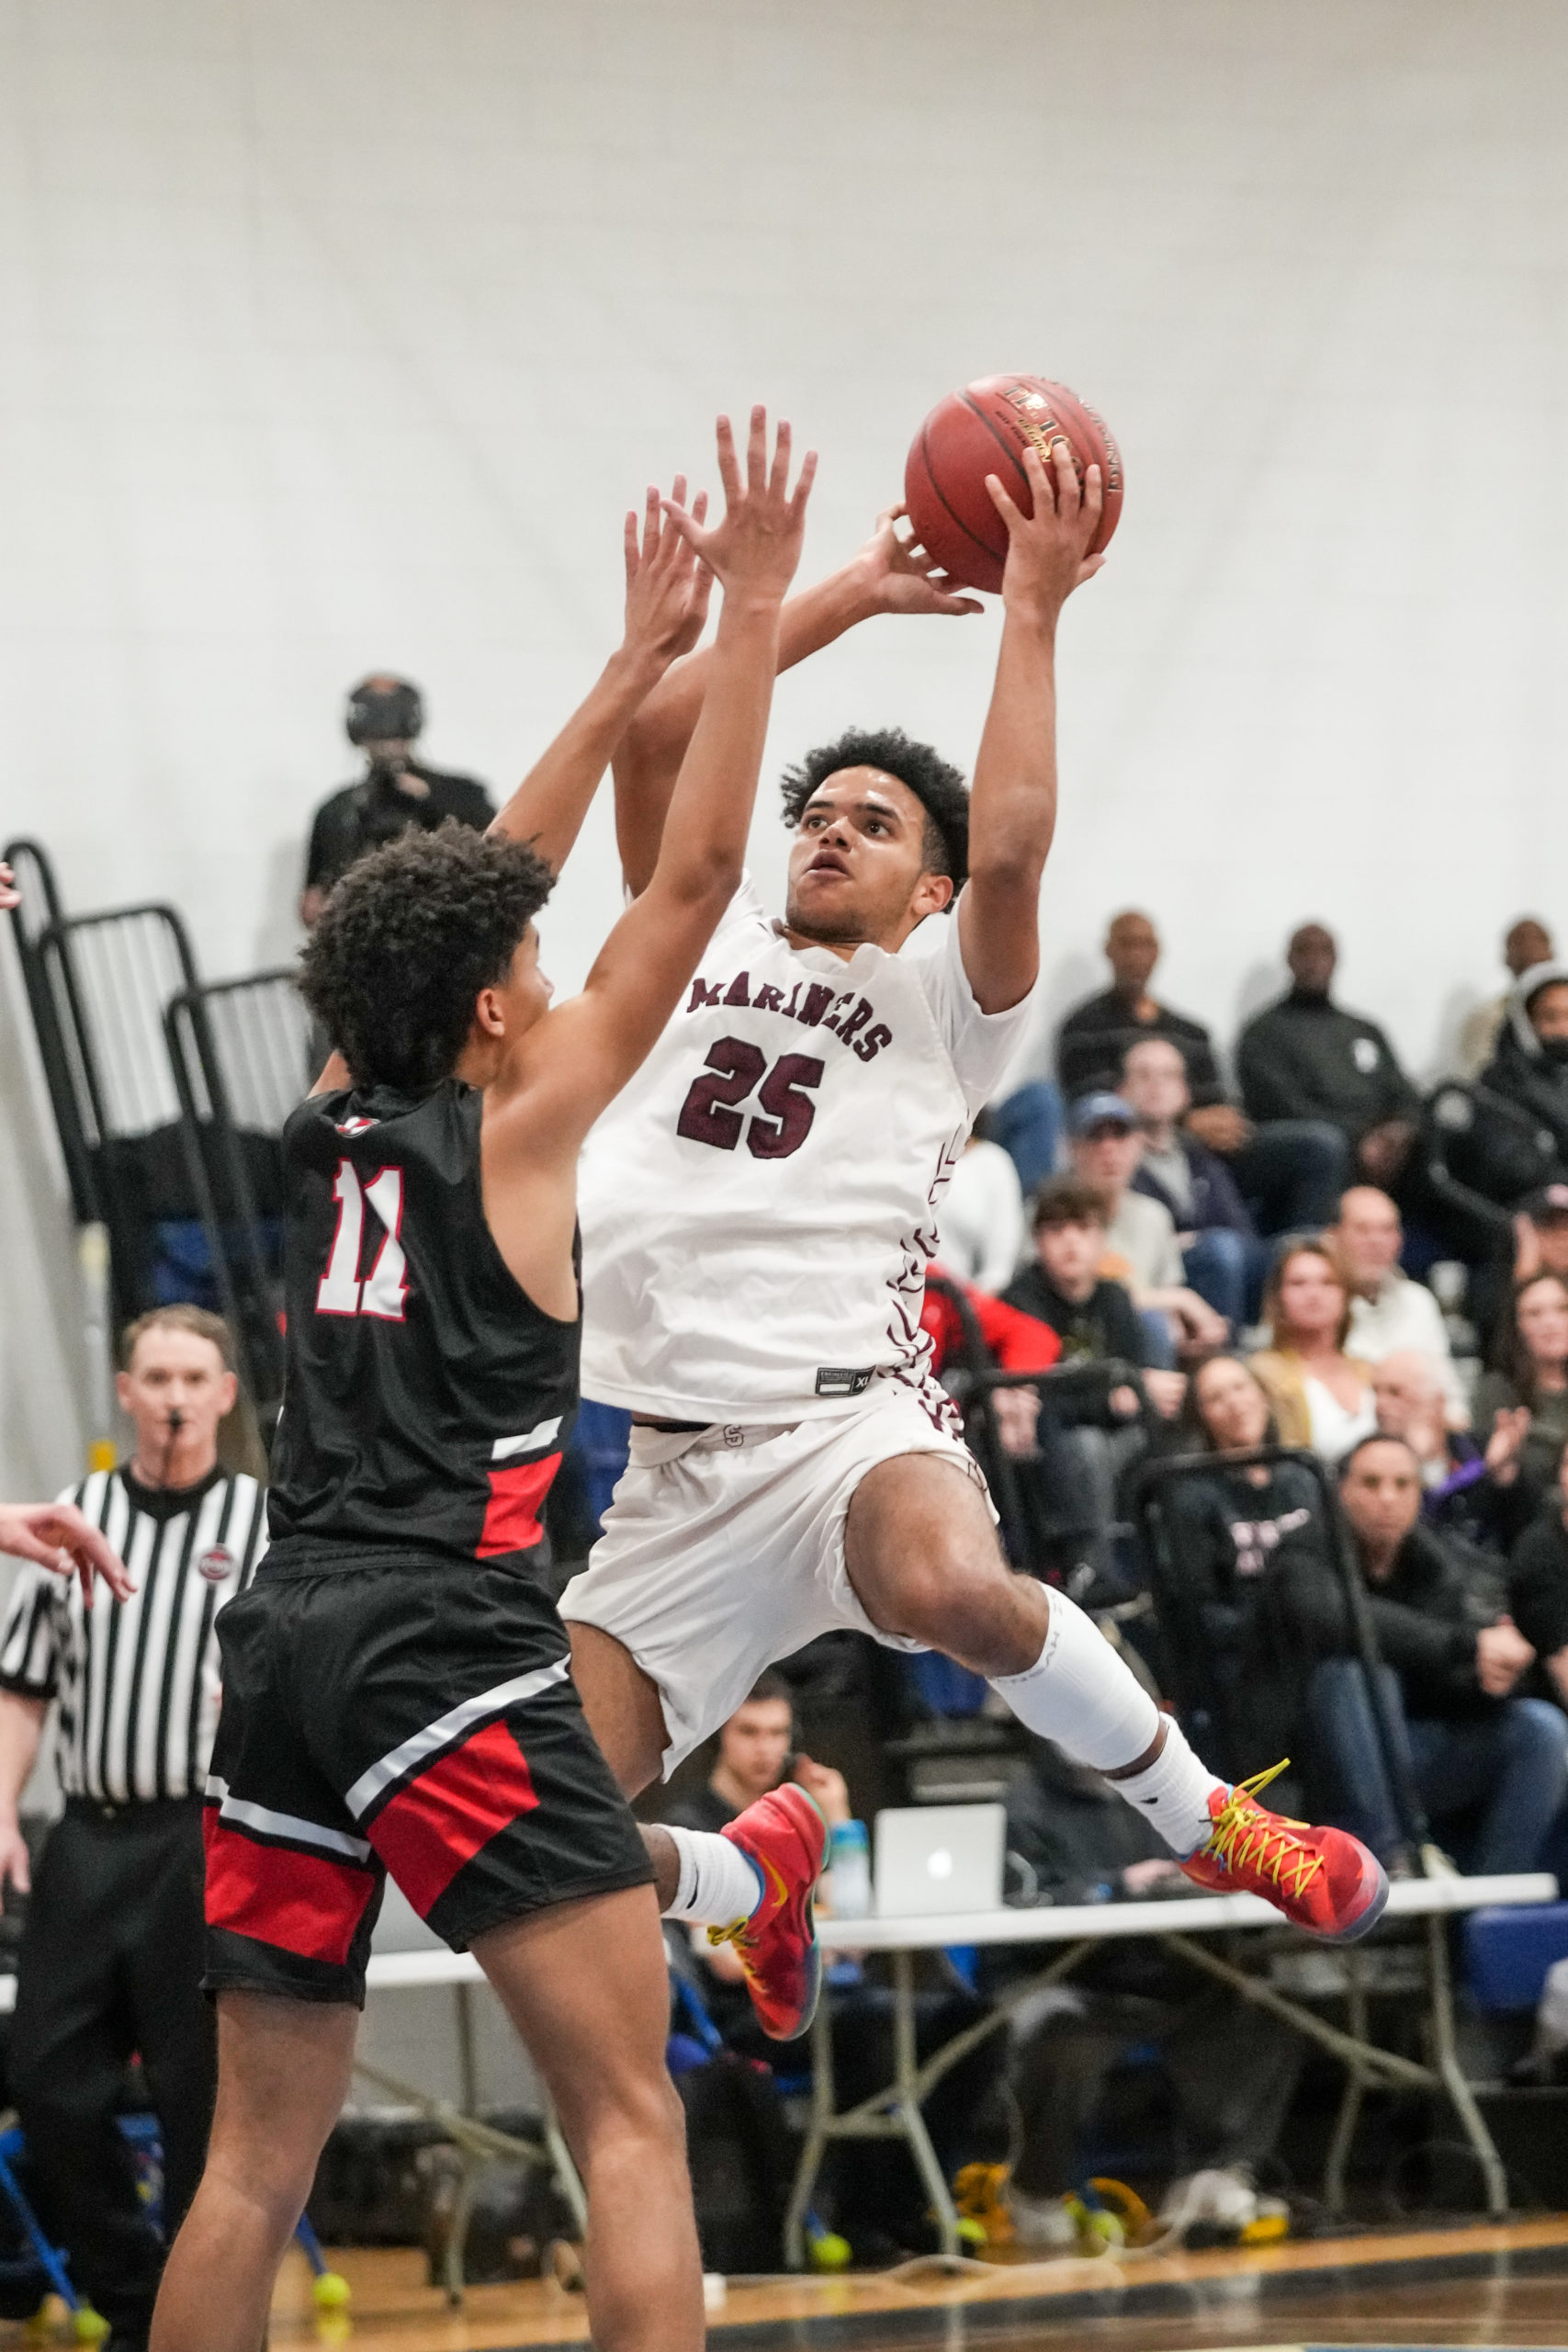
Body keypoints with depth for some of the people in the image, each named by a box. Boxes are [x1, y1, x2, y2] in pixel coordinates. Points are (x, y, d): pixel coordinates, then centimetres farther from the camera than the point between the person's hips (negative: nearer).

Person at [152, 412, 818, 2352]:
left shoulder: (332, 1126, 16)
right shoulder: (515, 1124, 1)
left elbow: (473, 898, 28)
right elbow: (694, 876, 2)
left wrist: (640, 661, 33)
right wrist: (752, 617, 9)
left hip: (286, 1640, 7)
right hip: (445, 1639, -7)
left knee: (259, 2155, 8)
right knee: (631, 2120, -7)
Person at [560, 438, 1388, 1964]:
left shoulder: (945, 1003, 11)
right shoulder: (702, 946, 20)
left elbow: (1007, 851, -10)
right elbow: (653, 730, 9)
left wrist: (1030, 613, -5)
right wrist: (866, 585, 11)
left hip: (848, 1421, -4)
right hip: (669, 1473, 4)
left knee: (954, 1586, -40)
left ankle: (1208, 1823, -13)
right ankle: (745, 1891, 29)